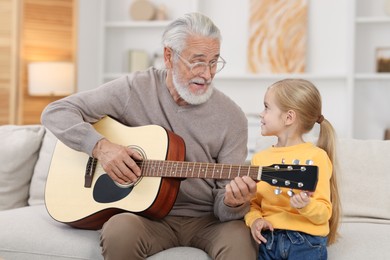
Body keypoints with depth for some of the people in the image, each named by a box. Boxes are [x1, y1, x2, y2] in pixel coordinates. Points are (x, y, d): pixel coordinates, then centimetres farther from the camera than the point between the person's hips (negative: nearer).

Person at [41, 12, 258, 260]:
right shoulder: (134, 89, -6)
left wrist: (233, 204, -31)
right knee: (119, 230, -35)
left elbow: (223, 204, -5)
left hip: (206, 219, 0)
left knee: (240, 240, -34)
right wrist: (100, 146, -22)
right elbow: (56, 112, -5)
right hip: (150, 214, 0)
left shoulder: (232, 117, -6)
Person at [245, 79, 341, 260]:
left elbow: (324, 213, -9)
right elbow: (253, 203, 11)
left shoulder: (316, 156, -7)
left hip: (306, 243, -4)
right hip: (267, 242, 4)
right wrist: (255, 219, -9)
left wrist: (306, 206, -28)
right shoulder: (260, 158, 9)